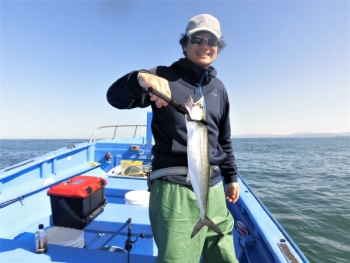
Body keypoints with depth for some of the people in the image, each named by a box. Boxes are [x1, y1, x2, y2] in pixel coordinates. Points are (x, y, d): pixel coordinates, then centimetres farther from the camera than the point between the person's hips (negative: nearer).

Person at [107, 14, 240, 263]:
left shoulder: (219, 88, 12)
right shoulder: (166, 77, -3)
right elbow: (115, 97, -15)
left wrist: (231, 176, 20)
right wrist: (140, 78, -35)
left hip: (213, 187, 6)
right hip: (174, 188, -5)